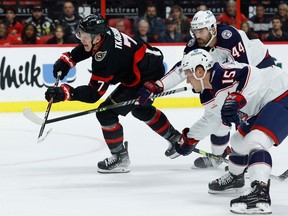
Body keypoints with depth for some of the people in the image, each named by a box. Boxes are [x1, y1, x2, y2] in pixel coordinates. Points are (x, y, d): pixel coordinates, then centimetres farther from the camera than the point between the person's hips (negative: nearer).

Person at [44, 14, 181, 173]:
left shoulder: (105, 56, -32)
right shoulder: (104, 31, -9)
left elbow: (94, 93, -28)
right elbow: (84, 48, 15)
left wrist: (64, 93, -35)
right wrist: (66, 60, 1)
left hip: (148, 79, -10)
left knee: (106, 113, -12)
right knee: (141, 110, 35)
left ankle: (120, 157, 1)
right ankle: (175, 138, 51)